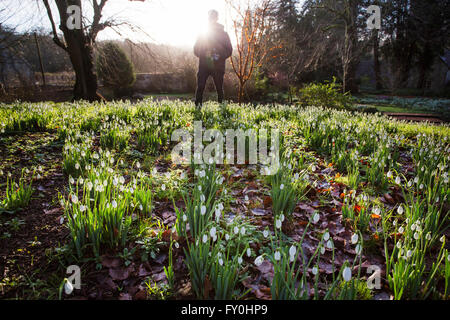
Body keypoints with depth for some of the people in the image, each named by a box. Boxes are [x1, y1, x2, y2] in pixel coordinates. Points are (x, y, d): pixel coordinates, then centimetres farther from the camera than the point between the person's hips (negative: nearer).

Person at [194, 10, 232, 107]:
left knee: (219, 89, 2)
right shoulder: (202, 33, 13)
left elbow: (229, 51, 6)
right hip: (204, 65, 1)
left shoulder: (223, 34, 9)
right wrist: (204, 53, -9)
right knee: (200, 87, -9)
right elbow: (196, 50, 12)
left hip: (218, 66, 0)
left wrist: (220, 56, -12)